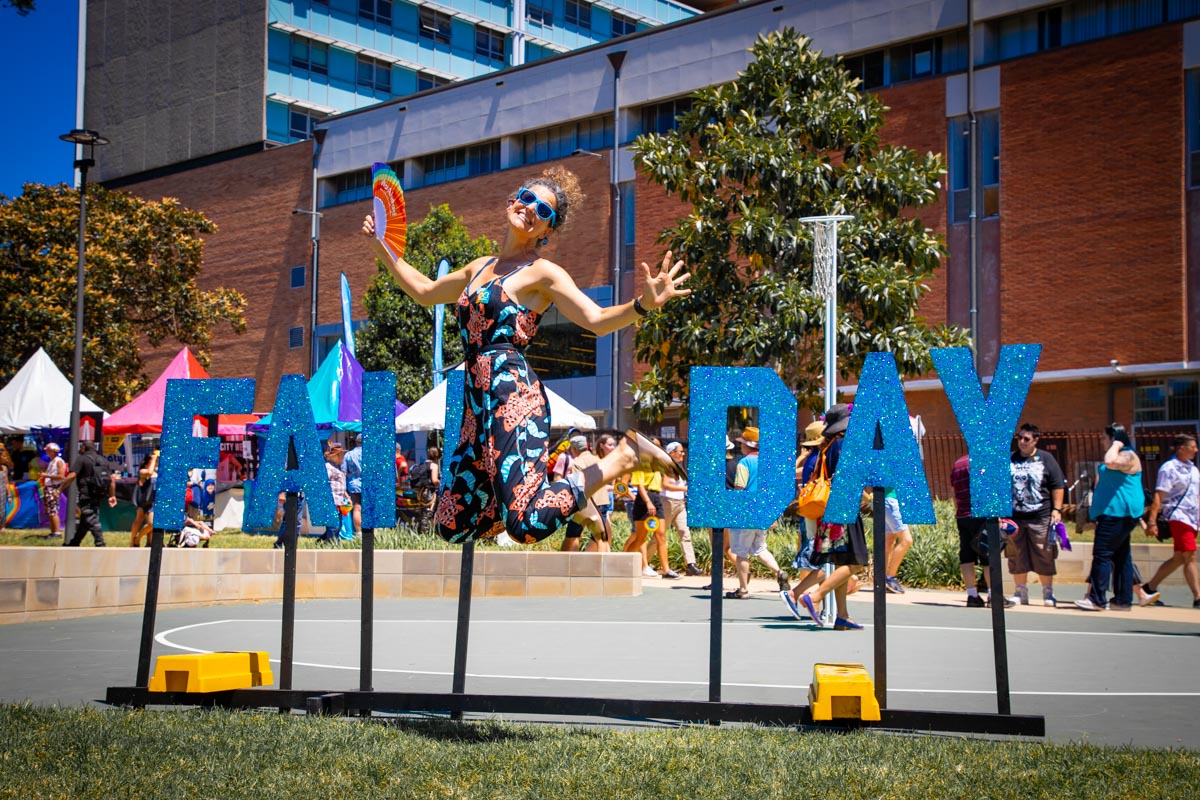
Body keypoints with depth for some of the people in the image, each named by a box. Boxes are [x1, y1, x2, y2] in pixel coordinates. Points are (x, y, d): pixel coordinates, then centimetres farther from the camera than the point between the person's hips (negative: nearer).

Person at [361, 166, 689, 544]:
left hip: (513, 398, -8)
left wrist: (643, 304, -28)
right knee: (452, 527, 11)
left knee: (528, 525, -25)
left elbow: (597, 320, -10)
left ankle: (625, 454, -5)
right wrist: (381, 246, 37)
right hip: (478, 403, 8)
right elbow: (425, 292, 35)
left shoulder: (542, 272, 0)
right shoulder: (480, 268, 20)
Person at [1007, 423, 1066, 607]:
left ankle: (1048, 592, 11)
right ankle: (1021, 592, 16)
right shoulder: (1009, 459, 9)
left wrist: (1057, 509, -4)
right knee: (1017, 557, 5)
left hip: (1041, 517, -2)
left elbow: (1058, 486, 4)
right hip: (1015, 517, 2)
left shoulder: (1045, 458, 4)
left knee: (1044, 556, 0)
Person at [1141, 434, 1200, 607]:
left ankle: (1149, 588, 22)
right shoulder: (1169, 468, -8)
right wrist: (1152, 522, -21)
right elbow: (1158, 497, -14)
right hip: (1178, 517, -9)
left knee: (1178, 558, 12)